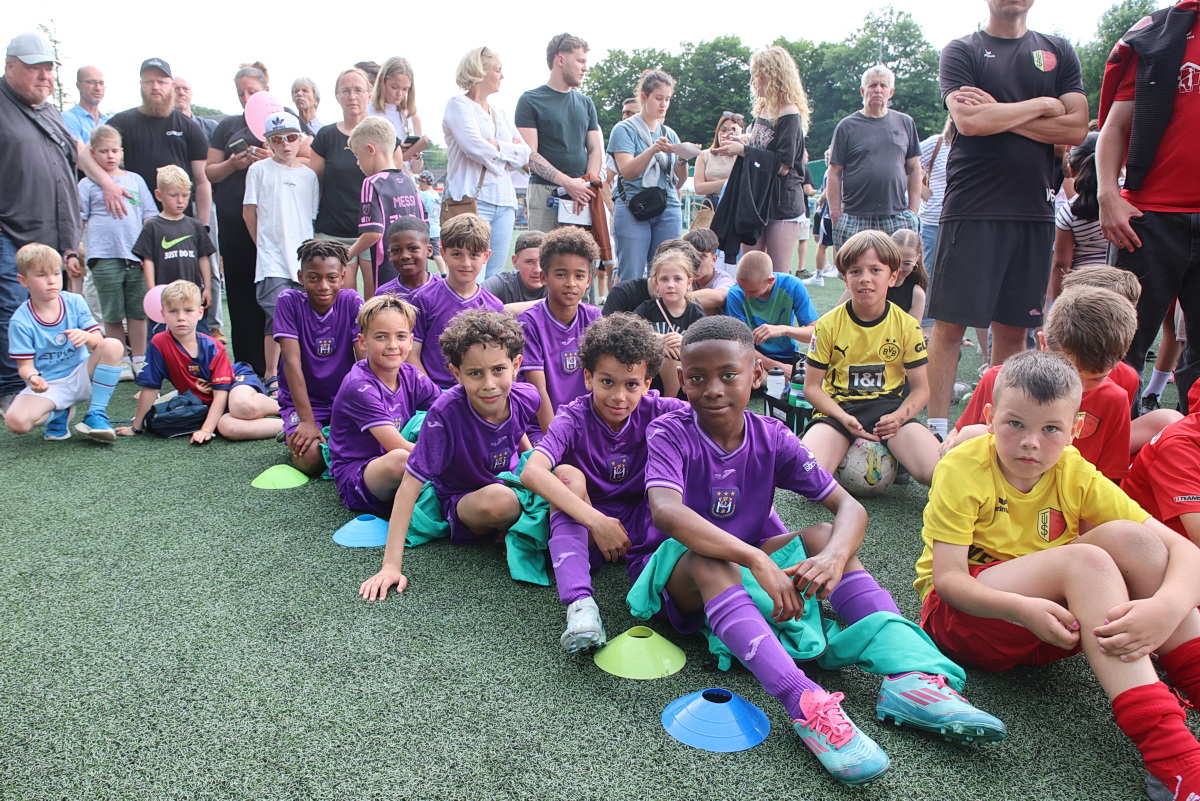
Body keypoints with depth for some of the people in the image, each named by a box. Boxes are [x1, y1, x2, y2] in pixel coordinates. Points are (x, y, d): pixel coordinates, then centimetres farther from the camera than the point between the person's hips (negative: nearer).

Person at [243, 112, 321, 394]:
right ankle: (270, 375, -1)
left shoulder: (309, 175, 11)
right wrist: (264, 242, 5)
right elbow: (249, 212, 5)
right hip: (272, 259, -3)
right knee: (277, 315, -10)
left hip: (303, 259, 3)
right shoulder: (259, 170, 3)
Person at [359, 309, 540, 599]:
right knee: (498, 499, -37)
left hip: (513, 485, 5)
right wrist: (391, 565, -33)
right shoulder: (446, 412, -29)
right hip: (462, 503, -5)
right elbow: (410, 485, -29)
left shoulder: (526, 399, -16)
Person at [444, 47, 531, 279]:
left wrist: (496, 146, -4)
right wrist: (508, 149, 3)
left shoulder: (501, 113, 22)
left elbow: (524, 154, 12)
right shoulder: (459, 104, 3)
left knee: (495, 276, 4)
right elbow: (475, 147, -12)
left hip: (504, 200, 7)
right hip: (471, 198, -7)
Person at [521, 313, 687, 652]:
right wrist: (596, 522, -43)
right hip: (586, 527, -1)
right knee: (567, 476, -30)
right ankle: (580, 604, -45)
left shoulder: (654, 411, -10)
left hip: (642, 523, 2)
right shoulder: (574, 419, -18)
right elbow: (531, 472, -37)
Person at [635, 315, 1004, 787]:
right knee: (707, 557, -36)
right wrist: (757, 560, -41)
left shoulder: (772, 438, -4)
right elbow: (665, 512, -34)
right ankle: (805, 703, -51)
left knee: (821, 536, -18)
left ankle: (911, 676, -33)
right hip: (683, 579, -4)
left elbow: (850, 507, -10)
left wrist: (834, 557, -33)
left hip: (750, 569, 4)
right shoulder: (671, 433, -15)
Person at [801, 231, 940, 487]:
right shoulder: (828, 325, -3)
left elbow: (920, 389, 4)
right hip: (839, 408, -1)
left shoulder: (908, 326, 0)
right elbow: (812, 387, 0)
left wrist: (898, 417, -17)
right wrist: (844, 418, -17)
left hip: (889, 406, 1)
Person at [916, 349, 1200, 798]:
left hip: (1052, 621, 4)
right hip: (966, 613, -4)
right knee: (1085, 560, -30)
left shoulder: (1076, 475, -2)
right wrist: (1023, 609, -38)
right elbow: (947, 578, -20)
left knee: (1129, 537, -18)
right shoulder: (962, 470, -12)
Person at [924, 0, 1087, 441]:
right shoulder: (961, 51, 5)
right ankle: (937, 428, 2)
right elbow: (968, 121, -13)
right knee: (951, 322, -4)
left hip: (1034, 211, 3)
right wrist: (1042, 104, -1)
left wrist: (999, 114, -6)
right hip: (971, 210, -3)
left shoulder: (1058, 52, 15)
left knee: (1013, 327, 6)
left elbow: (1076, 128, 2)